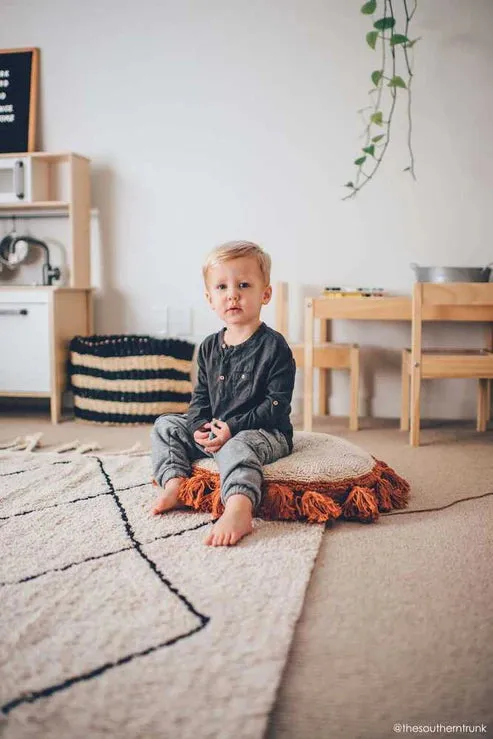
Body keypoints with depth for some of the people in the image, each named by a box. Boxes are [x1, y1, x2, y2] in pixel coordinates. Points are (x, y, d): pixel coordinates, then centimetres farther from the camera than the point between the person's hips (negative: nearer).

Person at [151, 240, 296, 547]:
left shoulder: (274, 346, -11)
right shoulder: (210, 347, 9)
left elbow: (277, 404, -15)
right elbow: (201, 395, 14)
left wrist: (234, 427, -21)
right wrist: (199, 426, -7)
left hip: (265, 432, -7)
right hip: (213, 431, 8)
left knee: (237, 447, -38)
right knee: (166, 425, 5)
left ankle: (239, 510, -59)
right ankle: (174, 484, -10)